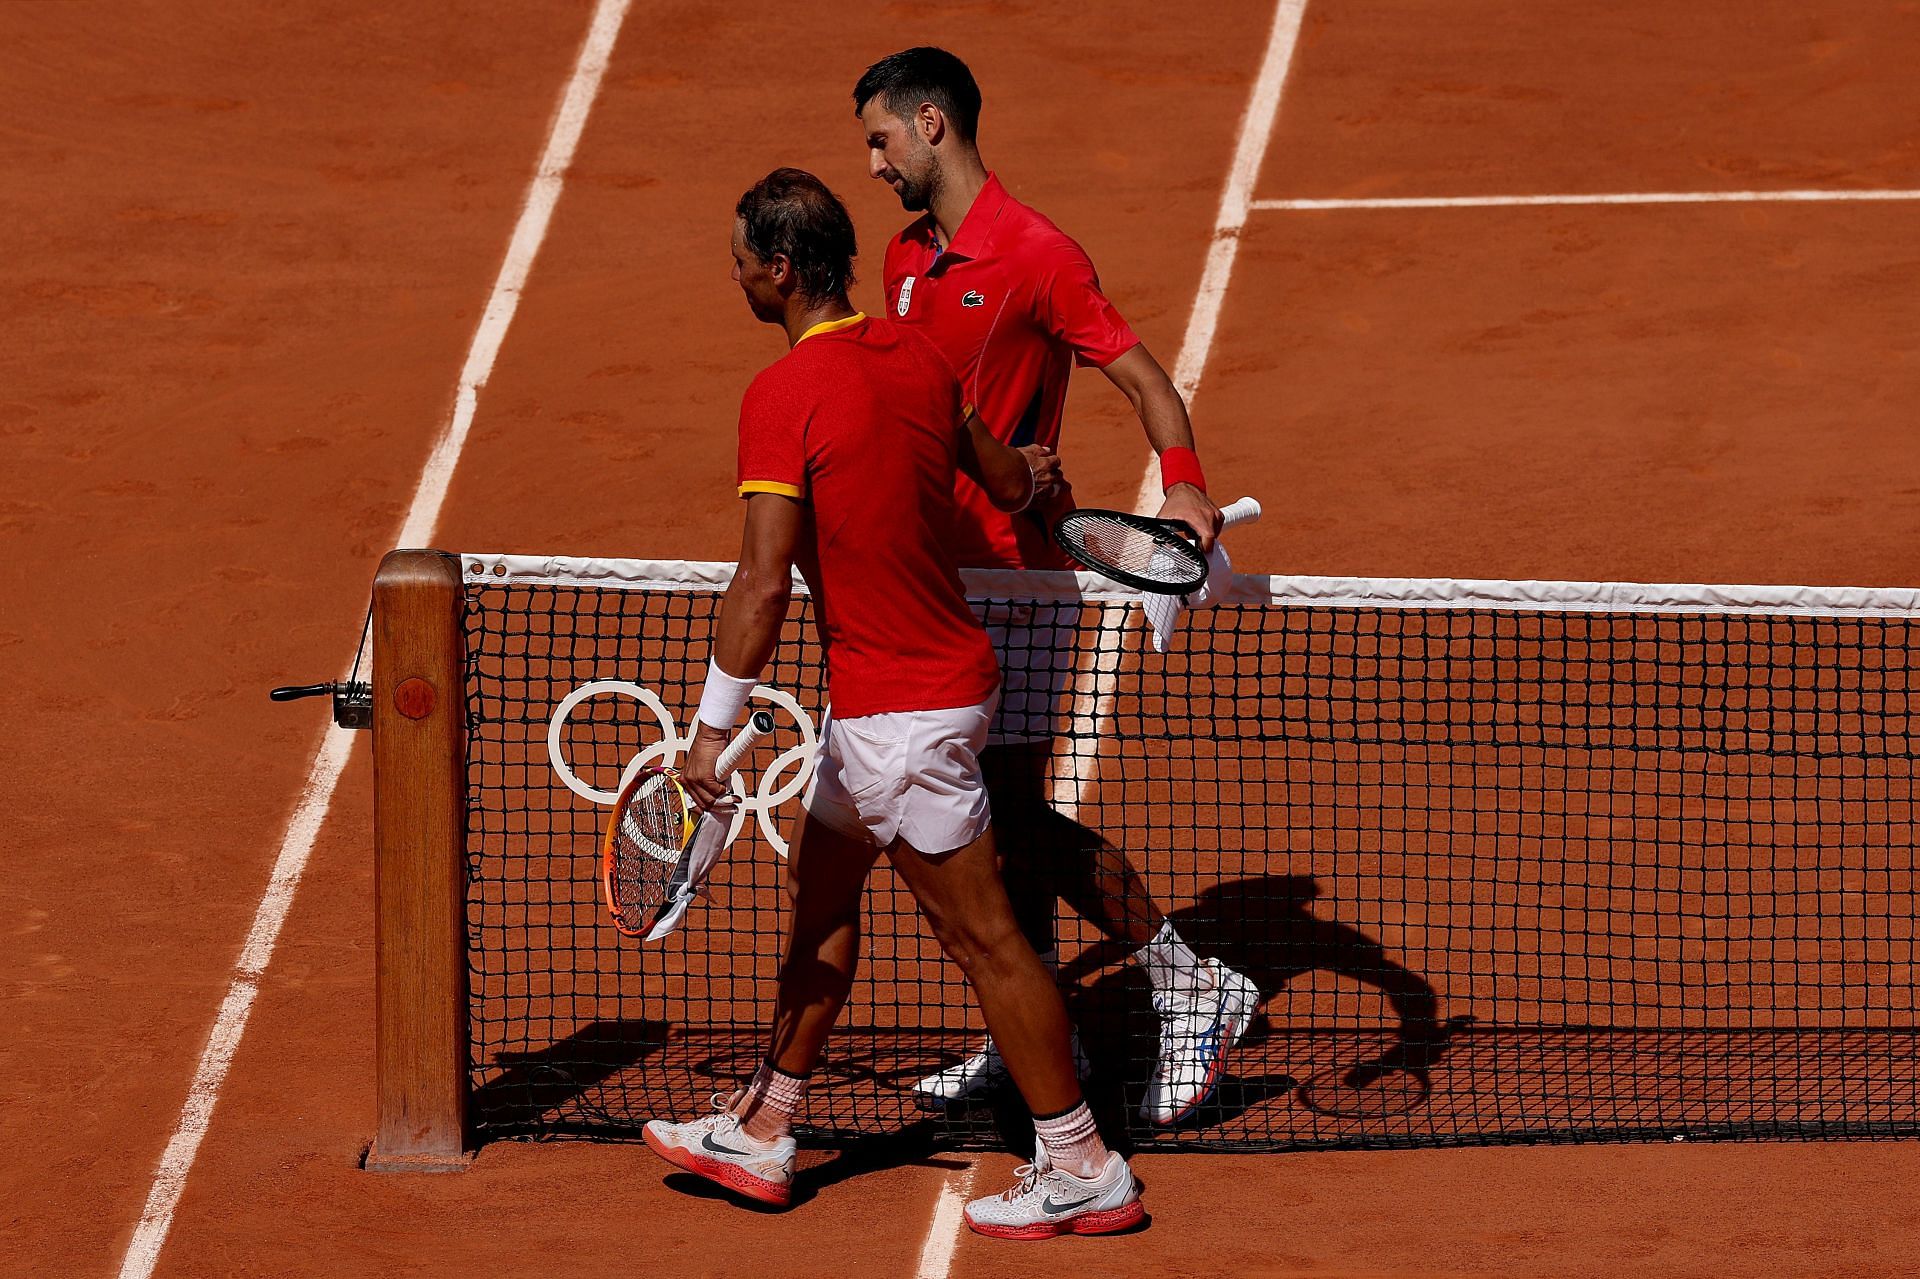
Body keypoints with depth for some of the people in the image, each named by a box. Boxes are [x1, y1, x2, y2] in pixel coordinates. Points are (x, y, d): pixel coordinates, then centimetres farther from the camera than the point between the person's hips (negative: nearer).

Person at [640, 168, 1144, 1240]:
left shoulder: (785, 396, -21)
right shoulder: (914, 356, 3)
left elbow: (765, 584, -25)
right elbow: (1008, 483, 18)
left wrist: (714, 728, -20)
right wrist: (1028, 479, 43)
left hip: (899, 710, -9)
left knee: (981, 933, -1)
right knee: (823, 885, 20)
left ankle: (1083, 1169, 6)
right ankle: (763, 1132, 30)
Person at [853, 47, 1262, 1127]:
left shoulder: (1037, 255, -14)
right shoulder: (908, 257, 12)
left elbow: (1145, 379, -16)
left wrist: (1186, 486, -33)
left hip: (1014, 574, -8)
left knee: (1016, 816, -11)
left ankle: (1195, 989, -1)